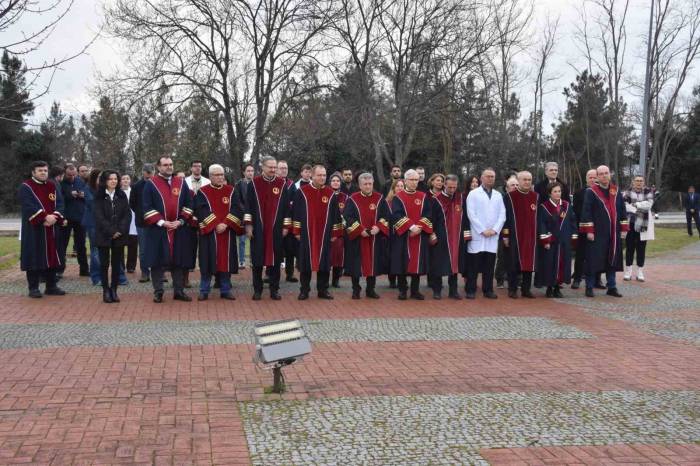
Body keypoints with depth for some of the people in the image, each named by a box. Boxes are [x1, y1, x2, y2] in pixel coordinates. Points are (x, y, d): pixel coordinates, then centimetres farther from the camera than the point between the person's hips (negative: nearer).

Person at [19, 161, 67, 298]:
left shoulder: (52, 187, 11)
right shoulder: (26, 187, -5)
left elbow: (59, 203, 2)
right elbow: (29, 206, -17)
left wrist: (54, 217, -16)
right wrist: (45, 217, -26)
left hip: (51, 228, 5)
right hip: (33, 229, -5)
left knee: (51, 256, 9)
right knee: (34, 257, -2)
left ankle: (51, 286, 17)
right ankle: (33, 288, 4)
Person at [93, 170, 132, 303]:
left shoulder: (122, 196, 8)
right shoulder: (99, 197, 0)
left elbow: (127, 214, 2)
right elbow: (99, 216, -8)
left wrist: (120, 230, -11)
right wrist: (111, 231, -15)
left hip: (120, 236, 2)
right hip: (104, 236, -2)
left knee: (117, 263, 4)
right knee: (104, 263, 1)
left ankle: (114, 290, 10)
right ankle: (106, 291, 7)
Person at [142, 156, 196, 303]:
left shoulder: (181, 183, 10)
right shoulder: (151, 184, 1)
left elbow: (188, 204, 8)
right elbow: (147, 207, -4)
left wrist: (181, 221, -6)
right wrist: (161, 222, -13)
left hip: (179, 229, 3)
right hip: (158, 230, -2)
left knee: (179, 261, 6)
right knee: (158, 262, 0)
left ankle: (179, 291, 14)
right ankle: (158, 292, 8)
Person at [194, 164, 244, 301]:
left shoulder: (231, 191, 7)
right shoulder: (202, 192, 1)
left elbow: (236, 209, -3)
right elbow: (202, 211, -9)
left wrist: (226, 224, -15)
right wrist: (215, 225, -17)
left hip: (227, 232, 2)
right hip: (209, 232, -2)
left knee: (226, 261, 5)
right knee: (208, 261, 0)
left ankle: (225, 290, 12)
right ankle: (204, 290, 8)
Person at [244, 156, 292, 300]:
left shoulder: (283, 184, 3)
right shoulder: (254, 183, 1)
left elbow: (286, 206, 5)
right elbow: (248, 205, 1)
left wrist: (286, 226, 1)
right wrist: (248, 224, -5)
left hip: (276, 229, 1)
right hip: (258, 228, -1)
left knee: (275, 259, 5)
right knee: (257, 260, 3)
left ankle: (274, 289, 14)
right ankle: (257, 290, 13)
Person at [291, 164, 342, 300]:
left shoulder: (331, 194, 5)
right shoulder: (302, 192, -1)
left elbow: (336, 216, 8)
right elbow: (296, 213, 0)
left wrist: (335, 233, 5)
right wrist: (297, 231, -3)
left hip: (325, 235, 2)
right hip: (306, 234, -2)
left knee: (324, 263, 5)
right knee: (306, 262, 3)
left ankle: (322, 290, 14)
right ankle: (304, 290, 12)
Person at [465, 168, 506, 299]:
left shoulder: (498, 195, 14)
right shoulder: (473, 194, 1)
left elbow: (502, 215, 8)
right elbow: (471, 214, -6)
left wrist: (495, 230, -6)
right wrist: (483, 230, -12)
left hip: (493, 236, 4)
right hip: (477, 235, -3)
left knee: (489, 265, 6)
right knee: (474, 264, -2)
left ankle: (488, 290, 13)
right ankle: (471, 290, 4)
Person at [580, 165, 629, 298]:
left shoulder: (616, 191, 11)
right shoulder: (591, 192, -4)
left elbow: (622, 210, 13)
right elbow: (586, 212, -8)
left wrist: (624, 228, 7)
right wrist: (589, 231, -13)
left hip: (613, 233, 5)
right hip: (597, 233, -5)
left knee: (612, 260, 9)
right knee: (593, 260, -2)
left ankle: (611, 287, 17)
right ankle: (589, 287, 6)